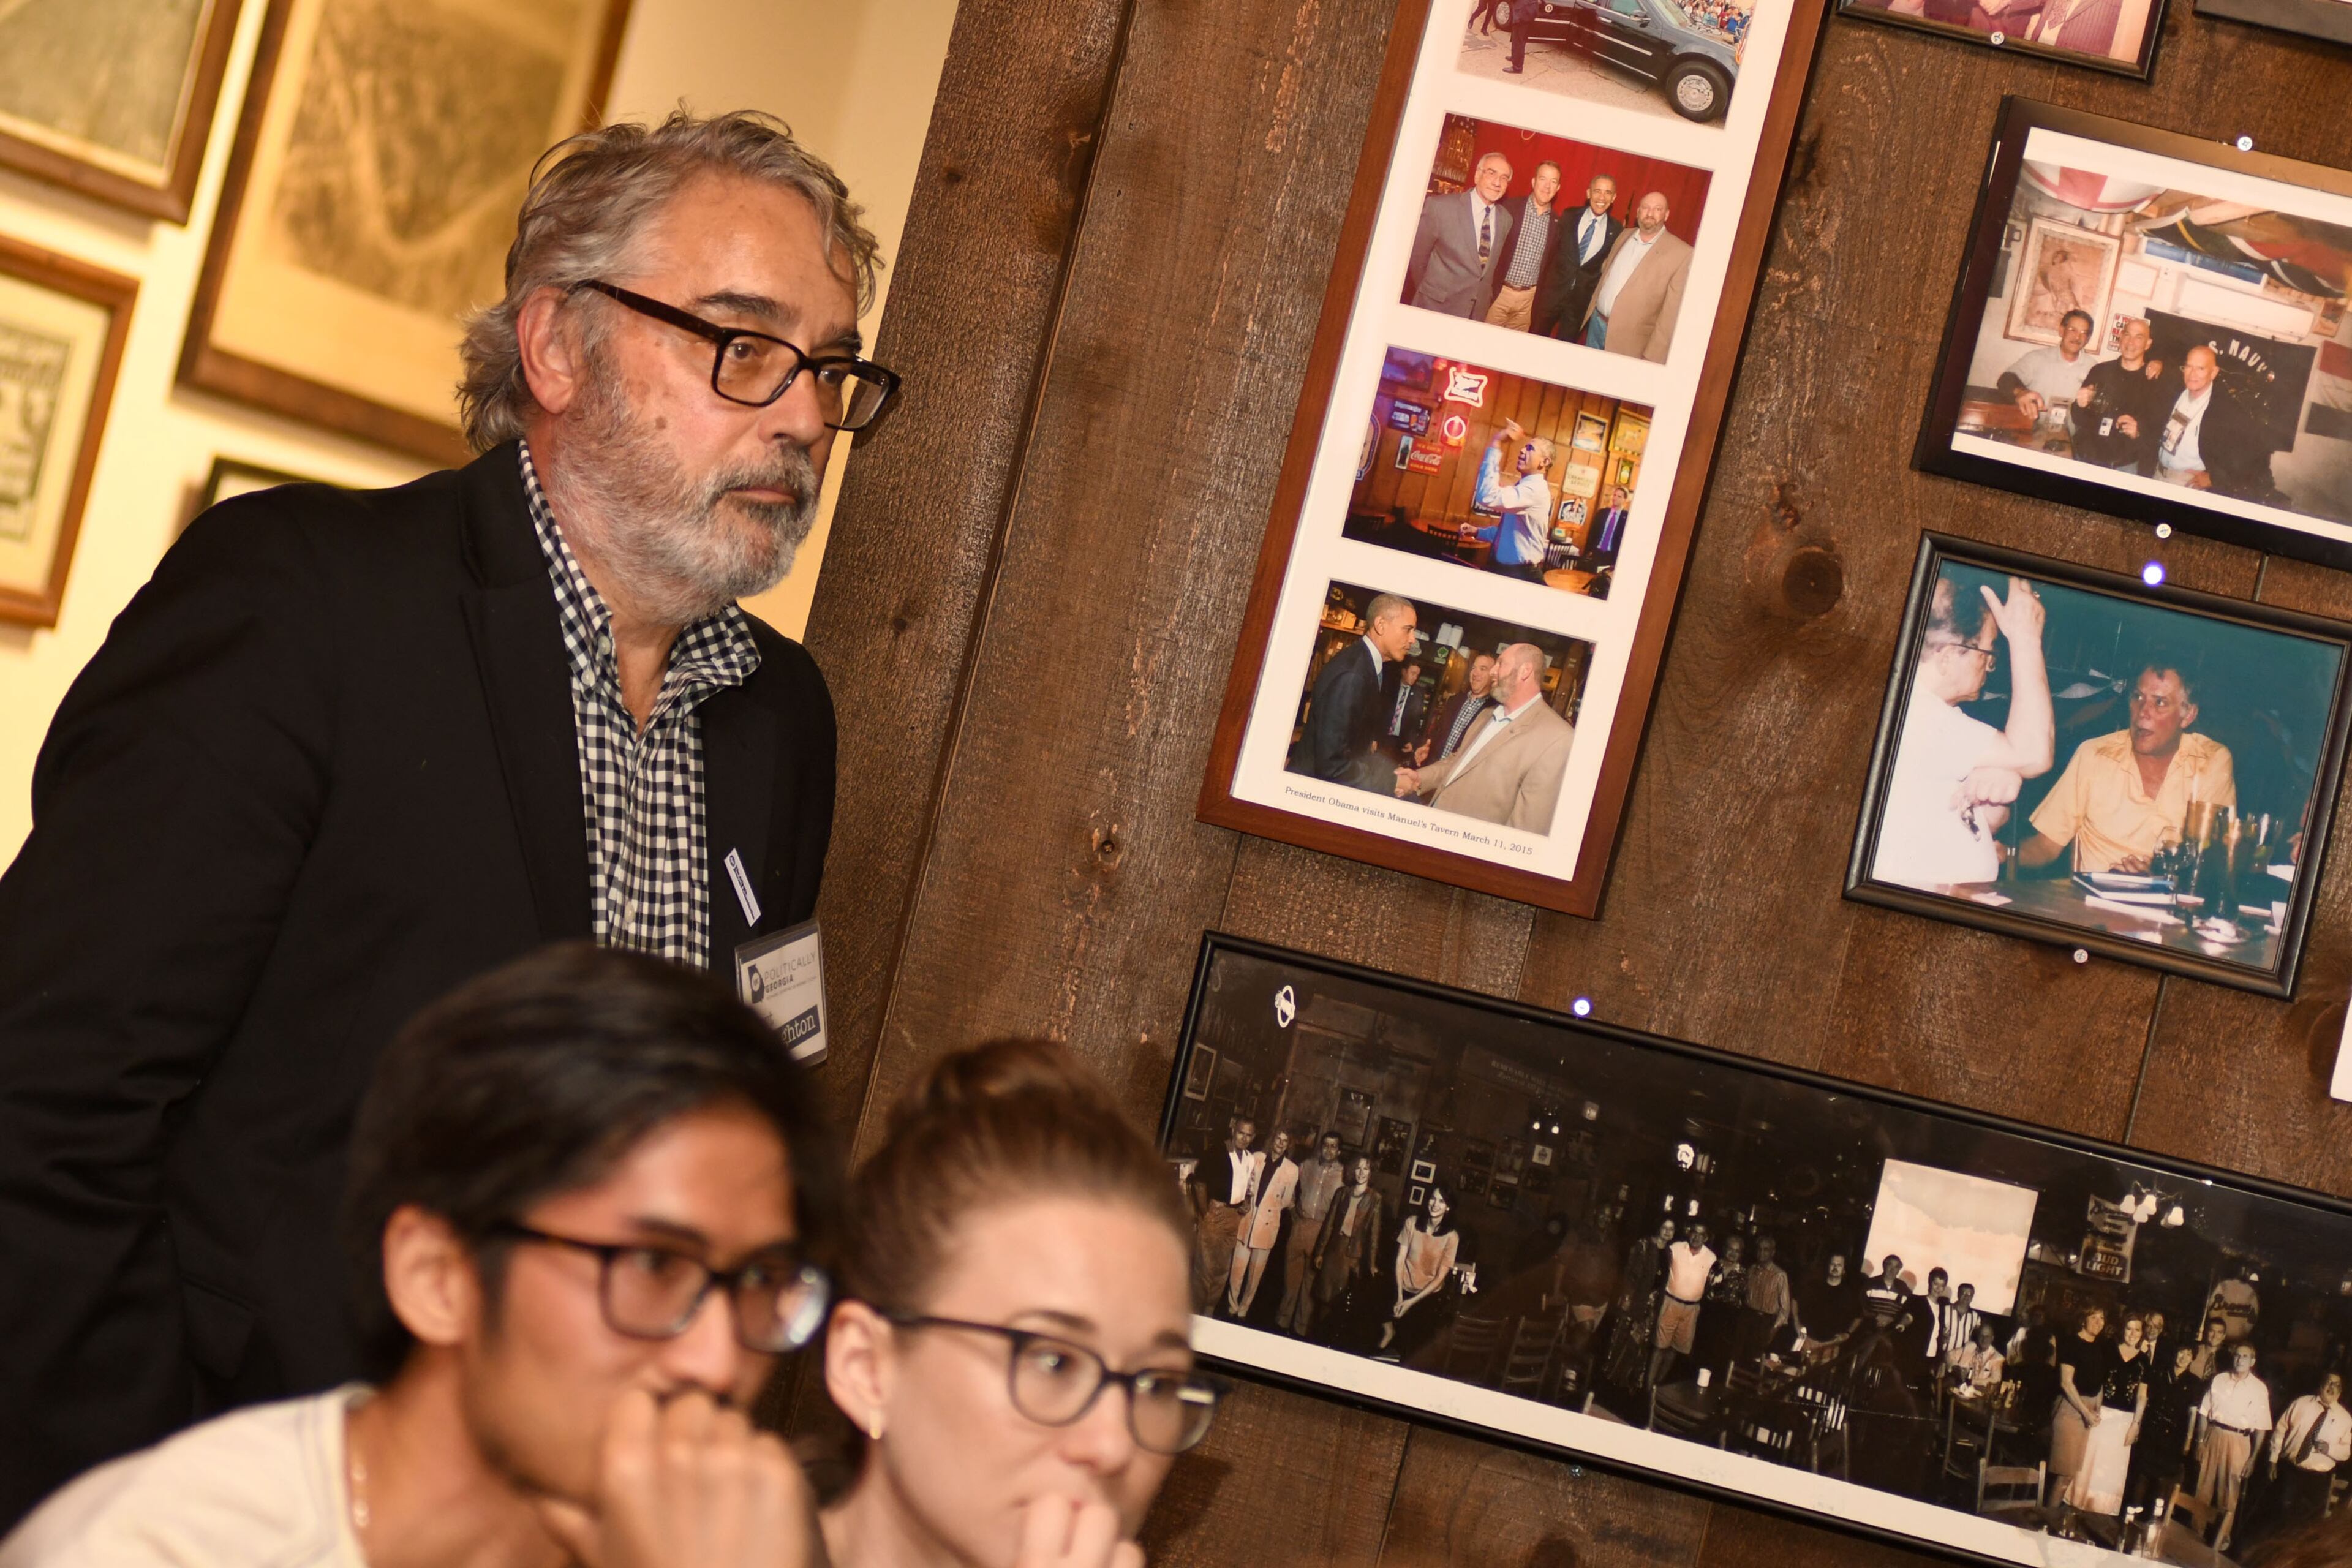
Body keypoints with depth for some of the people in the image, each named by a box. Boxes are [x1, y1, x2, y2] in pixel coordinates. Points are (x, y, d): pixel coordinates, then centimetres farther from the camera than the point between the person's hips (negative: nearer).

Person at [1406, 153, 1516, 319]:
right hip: (1437, 309, -4)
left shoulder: (1505, 218, 3)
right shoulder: (1440, 206, -12)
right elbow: (1416, 257, -4)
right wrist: (1430, 293, 4)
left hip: (1479, 311, 4)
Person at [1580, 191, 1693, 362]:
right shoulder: (1625, 236, 7)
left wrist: (1653, 357, -18)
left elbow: (1672, 311, -16)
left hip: (1628, 339, -6)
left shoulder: (1681, 254, -14)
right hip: (1596, 323, 6)